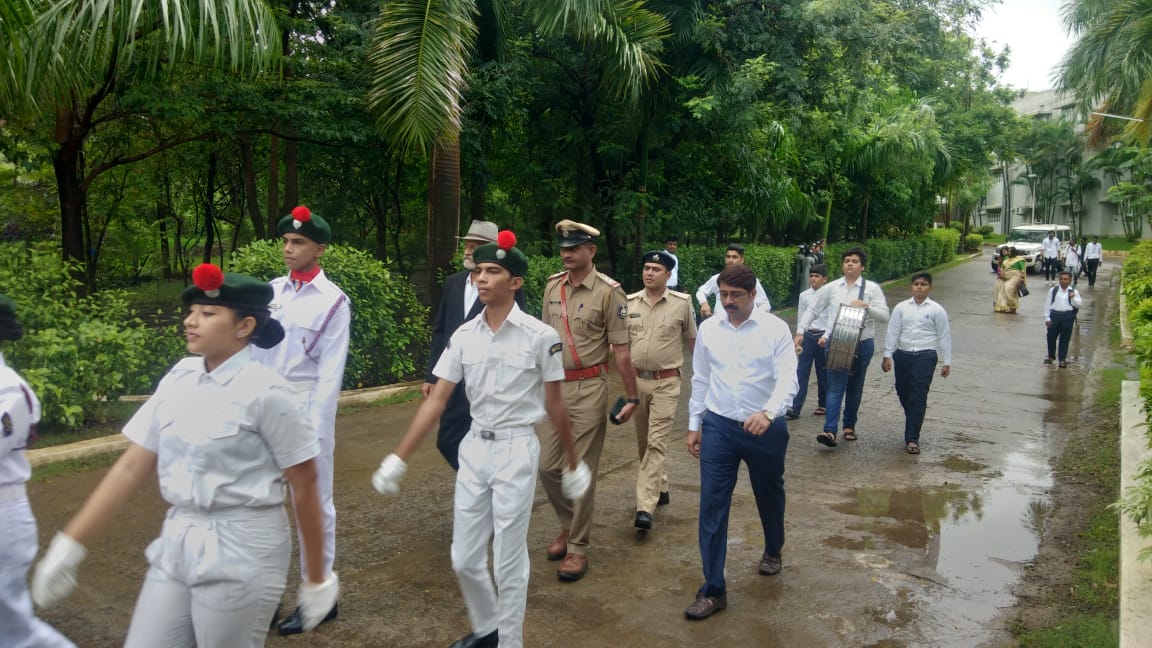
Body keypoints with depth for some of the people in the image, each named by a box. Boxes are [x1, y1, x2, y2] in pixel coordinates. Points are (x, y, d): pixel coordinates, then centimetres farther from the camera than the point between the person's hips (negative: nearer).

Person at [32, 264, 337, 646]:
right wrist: (70, 544, 6)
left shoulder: (265, 391, -15)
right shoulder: (179, 379, 2)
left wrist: (317, 579, -4)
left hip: (243, 548, -6)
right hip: (177, 542, 6)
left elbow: (304, 487, -10)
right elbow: (133, 465, 7)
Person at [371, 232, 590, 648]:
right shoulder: (464, 336, 1)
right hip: (474, 448, 5)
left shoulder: (540, 336, -11)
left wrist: (573, 463, 6)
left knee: (508, 563, 4)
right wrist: (399, 459, 0)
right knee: (465, 559, 13)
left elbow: (554, 406, -2)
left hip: (516, 450, -4)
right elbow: (436, 400, 2)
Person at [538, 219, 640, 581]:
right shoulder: (552, 286, 6)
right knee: (548, 466, 9)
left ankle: (578, 548, 14)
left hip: (589, 389, -5)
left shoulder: (608, 292, -11)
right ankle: (569, 525, 34)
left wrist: (632, 398, -7)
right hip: (554, 386, 5)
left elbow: (621, 351, -9)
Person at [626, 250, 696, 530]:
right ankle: (660, 488, 36)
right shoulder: (629, 303, 2)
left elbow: (692, 341, 7)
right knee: (643, 442, 15)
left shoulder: (682, 303, -5)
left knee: (656, 443, -11)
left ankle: (645, 507, -14)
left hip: (666, 383, -4)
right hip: (636, 379, 4)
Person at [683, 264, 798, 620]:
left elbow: (788, 379, -17)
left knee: (769, 496, 21)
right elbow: (700, 380, 8)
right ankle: (713, 590, 6)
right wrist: (694, 425, 8)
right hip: (719, 427, 2)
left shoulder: (775, 329, -10)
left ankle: (773, 551, 51)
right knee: (712, 505, -3)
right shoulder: (708, 329, 0)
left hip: (765, 428, -1)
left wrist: (768, 413, -34)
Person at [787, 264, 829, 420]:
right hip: (807, 336, 1)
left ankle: (823, 404, 26)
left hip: (824, 337, -1)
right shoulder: (804, 296, 4)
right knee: (801, 372, -4)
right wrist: (798, 340, 1)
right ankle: (795, 408, -5)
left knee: (823, 372, 9)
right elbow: (801, 319, 7)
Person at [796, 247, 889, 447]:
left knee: (855, 387, 13)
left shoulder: (872, 288, 0)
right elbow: (812, 310, 8)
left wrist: (866, 306, -21)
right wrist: (800, 331, 1)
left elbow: (884, 315, -5)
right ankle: (830, 431, -15)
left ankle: (849, 425, 29)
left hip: (862, 344, 0)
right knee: (835, 386, -8)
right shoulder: (831, 287, 4)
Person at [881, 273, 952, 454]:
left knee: (918, 398, -8)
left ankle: (912, 439, -6)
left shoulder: (936, 310, 1)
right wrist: (887, 355, -1)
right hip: (902, 355, 3)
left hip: (925, 356, -3)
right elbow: (892, 332, 5)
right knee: (903, 394, 12)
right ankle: (913, 425, 37)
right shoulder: (901, 307, 6)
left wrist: (947, 362, 3)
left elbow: (944, 336, 4)